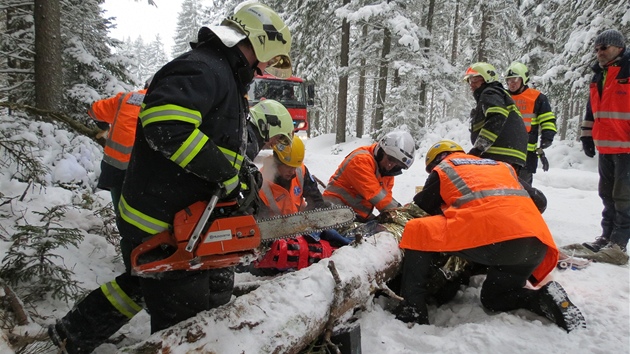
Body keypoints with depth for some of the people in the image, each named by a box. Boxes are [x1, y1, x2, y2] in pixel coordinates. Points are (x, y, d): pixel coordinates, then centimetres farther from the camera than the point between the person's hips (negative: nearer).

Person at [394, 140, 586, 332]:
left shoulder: (443, 168, 21)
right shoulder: (502, 166, 34)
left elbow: (420, 207, 27)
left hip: (491, 239, -6)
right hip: (536, 244, 7)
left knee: (416, 231, 9)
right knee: (494, 299, 28)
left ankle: (412, 311, 1)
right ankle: (545, 298, 2)